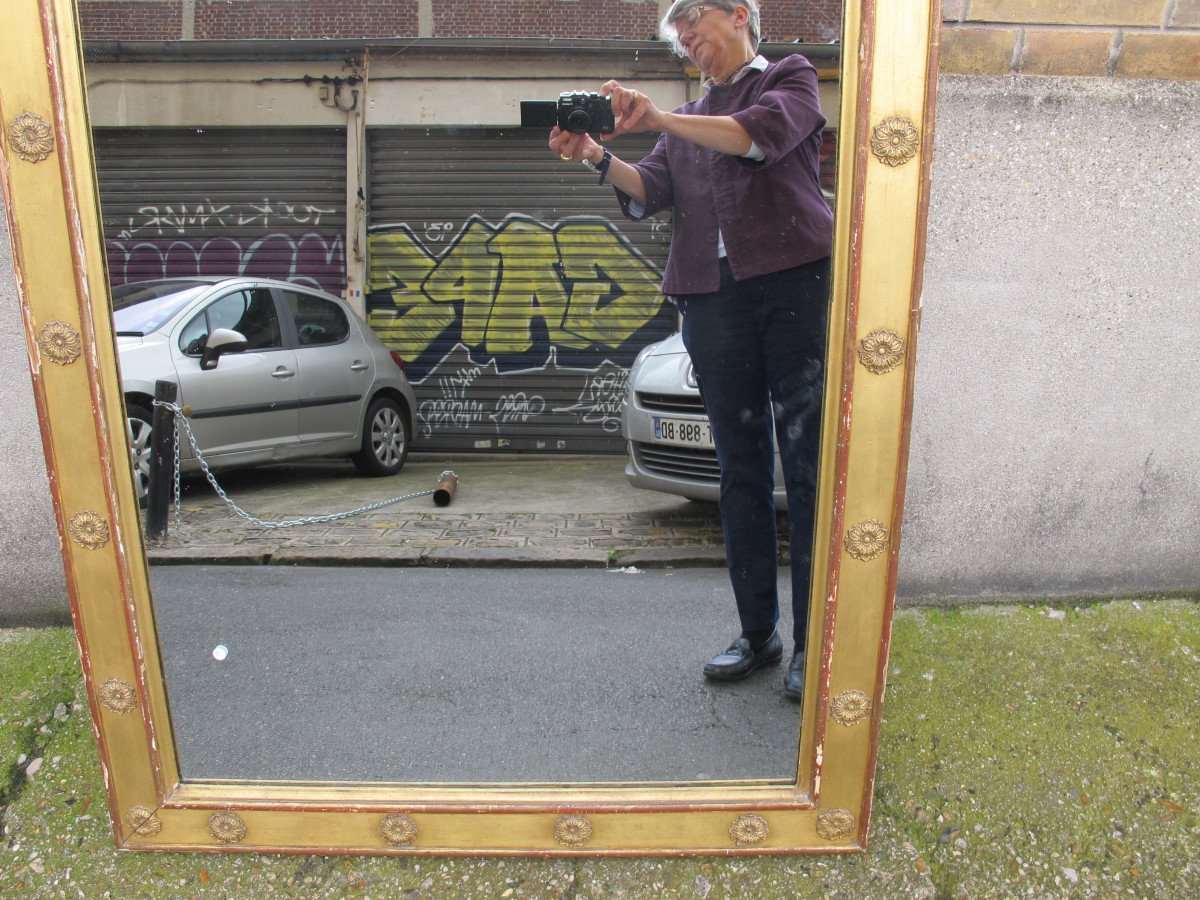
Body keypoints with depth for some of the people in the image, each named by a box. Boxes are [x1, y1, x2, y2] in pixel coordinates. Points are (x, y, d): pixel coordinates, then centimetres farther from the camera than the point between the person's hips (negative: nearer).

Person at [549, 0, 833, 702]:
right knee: (742, 470, 4)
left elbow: (763, 135, -8)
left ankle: (815, 642, -1)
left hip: (793, 281, -4)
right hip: (713, 296, 5)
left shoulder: (791, 78, 16)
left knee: (809, 466, -7)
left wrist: (659, 118, -12)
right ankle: (758, 632, 12)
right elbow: (651, 193, 10)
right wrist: (597, 157, -8)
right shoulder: (688, 118, 27)